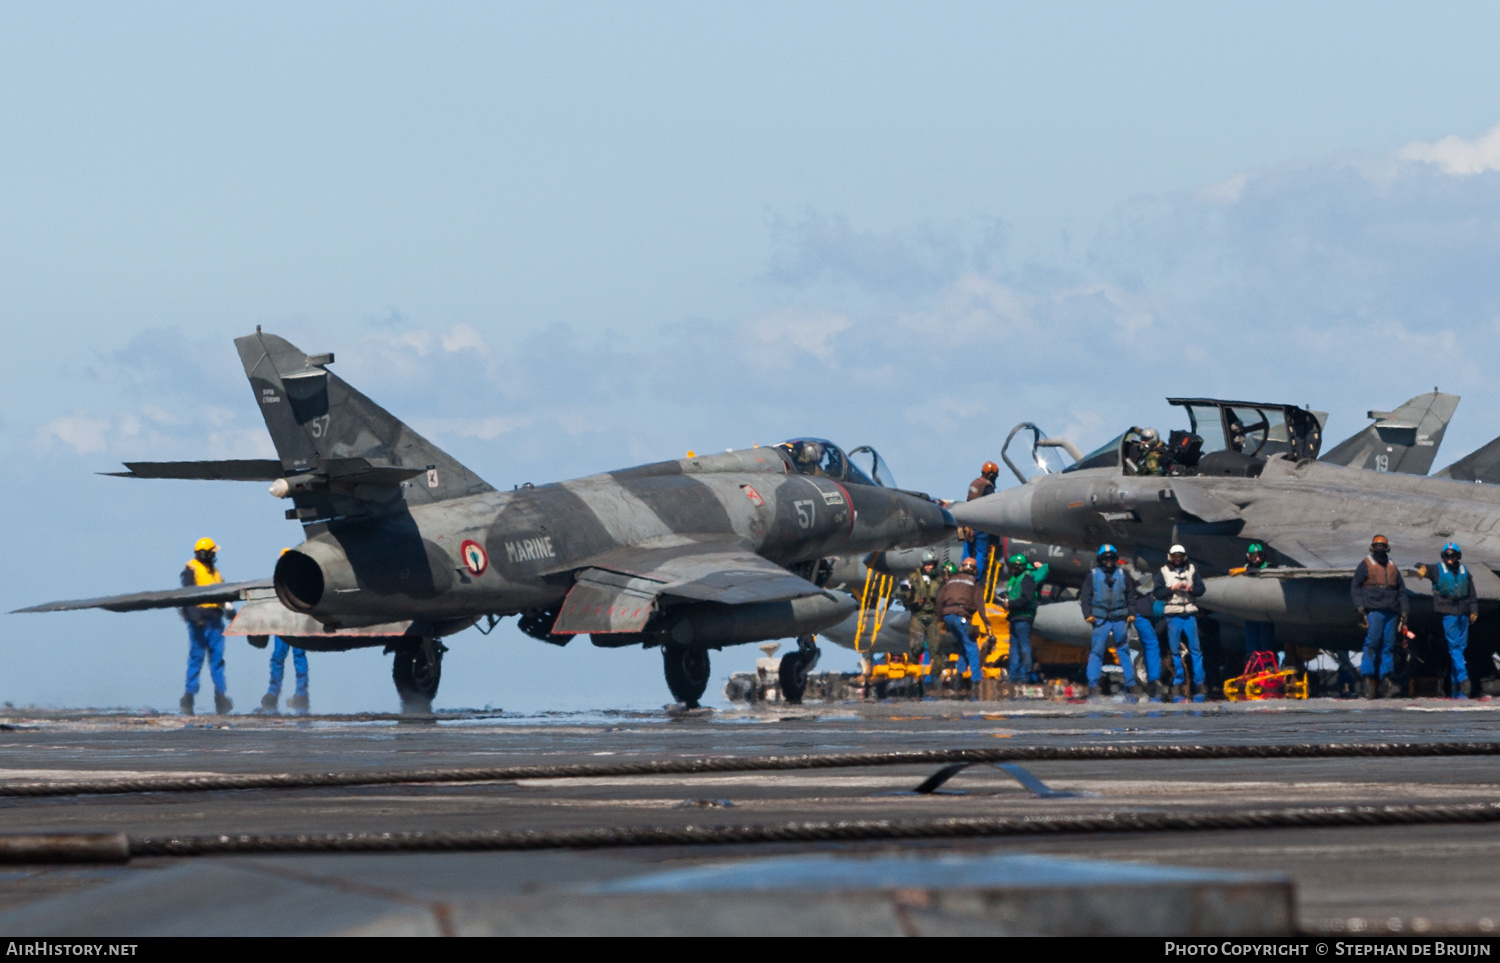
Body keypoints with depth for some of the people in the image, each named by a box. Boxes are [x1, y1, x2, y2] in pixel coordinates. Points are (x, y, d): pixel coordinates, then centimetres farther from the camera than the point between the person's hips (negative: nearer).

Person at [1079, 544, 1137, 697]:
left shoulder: (1122, 575, 13)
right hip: (1100, 619, -2)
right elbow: (1085, 596, 6)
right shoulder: (1093, 575, 8)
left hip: (1120, 619, 2)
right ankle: (1093, 684, -7)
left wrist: (1131, 613, 5)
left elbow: (1131, 595, 16)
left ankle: (1131, 683, 9)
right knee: (1097, 651, -7)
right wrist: (1088, 614, -6)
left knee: (1124, 650, 5)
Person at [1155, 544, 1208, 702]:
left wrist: (1191, 589, -12)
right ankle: (1179, 681, 10)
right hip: (1173, 615, 0)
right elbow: (1157, 593, 1)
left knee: (1195, 649, -4)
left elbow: (1201, 589, 7)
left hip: (1189, 614, 0)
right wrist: (1172, 589, -13)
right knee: (1174, 650, 1)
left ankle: (1200, 683, -3)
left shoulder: (1191, 569, 10)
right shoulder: (1164, 571, 8)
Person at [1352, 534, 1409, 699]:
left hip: (1391, 612, 5)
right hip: (1373, 610, -5)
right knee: (1372, 644, -11)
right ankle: (1368, 681, -11)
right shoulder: (1365, 565, 6)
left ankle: (1386, 680, 1)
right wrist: (1360, 606, -10)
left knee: (1389, 645, 0)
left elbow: (1401, 590, 23)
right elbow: (1355, 587, 2)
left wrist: (1404, 611, 14)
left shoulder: (1392, 567, 20)